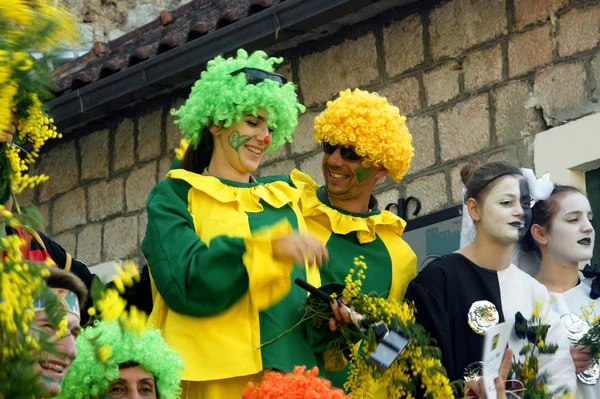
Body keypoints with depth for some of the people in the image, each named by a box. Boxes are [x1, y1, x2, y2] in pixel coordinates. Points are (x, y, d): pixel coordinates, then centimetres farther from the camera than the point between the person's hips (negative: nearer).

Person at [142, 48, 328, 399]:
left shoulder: (285, 198, 19)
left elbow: (307, 290, 18)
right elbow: (183, 283, -11)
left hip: (290, 368, 4)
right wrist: (267, 247, -20)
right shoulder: (176, 196, 5)